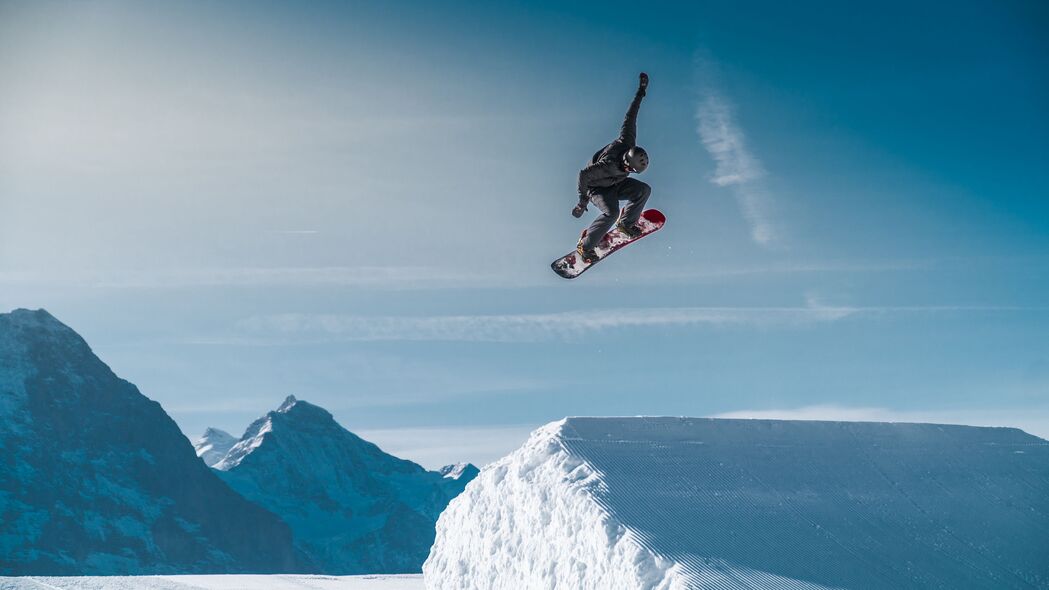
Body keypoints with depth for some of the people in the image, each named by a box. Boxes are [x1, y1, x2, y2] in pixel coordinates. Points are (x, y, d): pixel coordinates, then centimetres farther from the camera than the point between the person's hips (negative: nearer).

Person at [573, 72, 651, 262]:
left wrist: (641, 92, -2)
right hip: (597, 188, -8)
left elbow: (630, 116, -13)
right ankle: (585, 246, -18)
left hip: (615, 184, 8)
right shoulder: (609, 165, -43)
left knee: (644, 190, -7)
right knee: (611, 213, -32)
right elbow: (584, 174, -33)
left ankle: (626, 223, 13)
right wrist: (583, 201, -24)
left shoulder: (628, 143, -25)